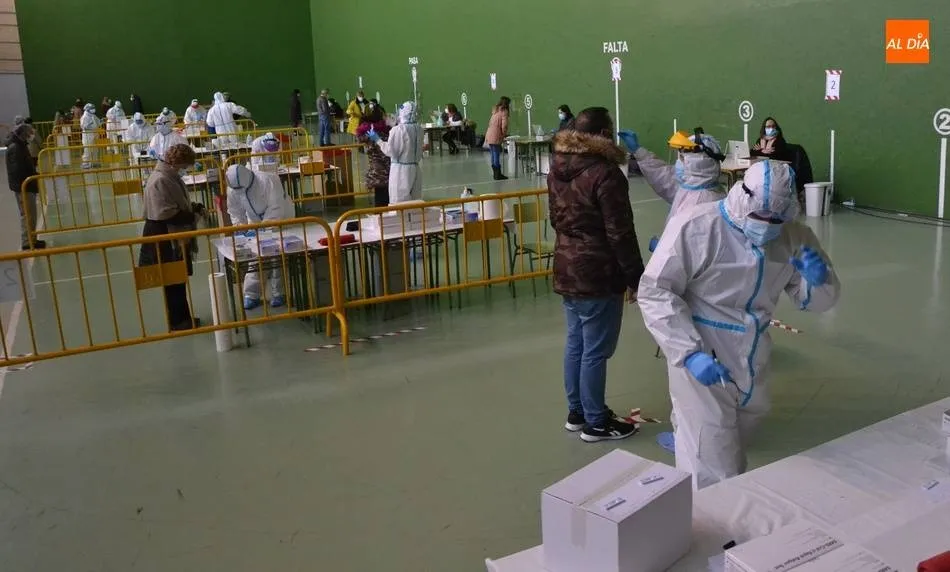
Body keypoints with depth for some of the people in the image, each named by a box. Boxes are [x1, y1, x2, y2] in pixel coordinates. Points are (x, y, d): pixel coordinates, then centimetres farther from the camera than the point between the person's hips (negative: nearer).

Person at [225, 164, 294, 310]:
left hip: (280, 220, -4)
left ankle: (278, 294, 11)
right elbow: (235, 213, -6)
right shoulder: (232, 190, -17)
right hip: (256, 223, 4)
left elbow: (276, 209, -35)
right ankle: (251, 295, 7)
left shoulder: (268, 180, -34)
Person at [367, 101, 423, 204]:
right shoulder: (419, 129, 1)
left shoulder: (397, 130, -16)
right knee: (415, 202, 12)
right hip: (415, 168, 6)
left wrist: (377, 140, -3)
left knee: (400, 202, 0)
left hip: (400, 169, -6)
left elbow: (390, 151, -13)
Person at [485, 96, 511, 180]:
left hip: (489, 136, 8)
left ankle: (496, 174, 19)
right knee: (497, 156, -3)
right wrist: (504, 135, 3)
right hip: (496, 137, -8)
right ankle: (498, 175, 1)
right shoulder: (504, 112, -7)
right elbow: (504, 126, -15)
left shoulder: (495, 111, 18)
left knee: (493, 156, 13)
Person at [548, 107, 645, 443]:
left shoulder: (558, 167, 6)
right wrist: (635, 277, -12)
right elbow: (620, 233, -19)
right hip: (598, 274, -9)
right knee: (596, 351, 2)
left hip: (566, 269, 9)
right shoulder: (605, 173, -20)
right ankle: (595, 423, 14)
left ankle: (576, 413, 29)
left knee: (575, 343, 17)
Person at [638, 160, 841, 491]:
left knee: (730, 450, 26)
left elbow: (813, 301, 9)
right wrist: (691, 353, -29)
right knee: (713, 470, -3)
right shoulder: (695, 227, -20)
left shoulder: (795, 238, -1)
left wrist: (818, 280, -16)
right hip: (702, 359, -6)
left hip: (751, 362, 6)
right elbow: (656, 292, -19)